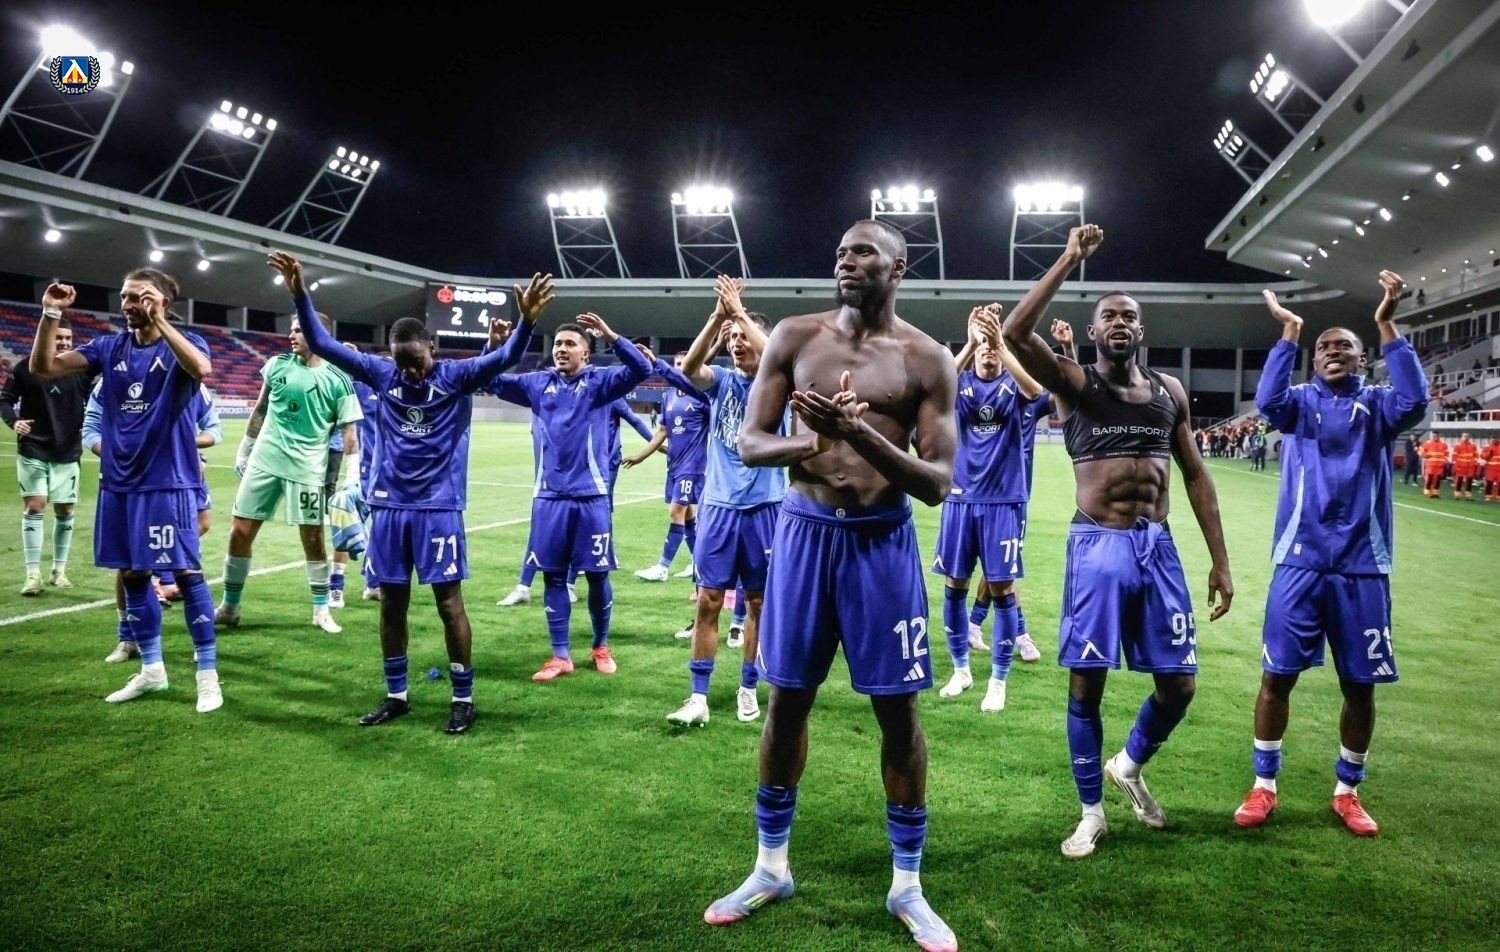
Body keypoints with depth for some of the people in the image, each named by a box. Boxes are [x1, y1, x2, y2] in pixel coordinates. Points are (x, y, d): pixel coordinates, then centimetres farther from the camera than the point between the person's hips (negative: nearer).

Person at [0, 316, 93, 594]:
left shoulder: (81, 369, -1)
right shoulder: (26, 367, -4)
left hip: (68, 452, 2)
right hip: (33, 450, -2)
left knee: (65, 511, 6)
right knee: (34, 507, -6)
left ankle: (59, 570, 19)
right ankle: (33, 574, 0)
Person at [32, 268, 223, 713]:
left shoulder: (183, 343, -5)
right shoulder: (109, 347, 9)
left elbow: (201, 367, -29)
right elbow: (43, 367, 3)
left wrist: (159, 321, -29)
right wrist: (51, 314, -7)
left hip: (168, 482, -5)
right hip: (119, 483, 6)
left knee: (187, 572, -5)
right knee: (132, 574, 11)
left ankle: (208, 676, 4)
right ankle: (151, 670, 25)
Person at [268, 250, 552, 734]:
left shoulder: (457, 377, -5)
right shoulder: (382, 374, 4)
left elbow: (505, 357, -20)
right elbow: (323, 345, 5)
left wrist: (526, 321, -38)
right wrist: (300, 296, -7)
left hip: (439, 508, -4)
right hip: (389, 507, 4)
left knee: (449, 603, 0)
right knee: (391, 603, 10)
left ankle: (463, 699, 11)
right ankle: (396, 696, 24)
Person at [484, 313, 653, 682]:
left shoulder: (600, 381, 0)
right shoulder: (537, 384, 9)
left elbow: (641, 369, -13)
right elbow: (491, 380, 12)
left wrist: (610, 336, -25)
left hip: (591, 496, -3)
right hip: (549, 496, 3)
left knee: (597, 574, 6)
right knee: (553, 575, 7)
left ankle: (601, 646, 26)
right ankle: (560, 656, 18)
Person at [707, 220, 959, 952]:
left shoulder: (927, 359, -3)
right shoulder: (794, 338, 3)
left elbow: (938, 483, -8)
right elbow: (749, 444, 1)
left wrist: (861, 433, -24)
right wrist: (812, 441, -20)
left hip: (883, 541, -1)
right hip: (804, 531, 2)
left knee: (898, 709, 3)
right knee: (787, 698, 9)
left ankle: (906, 884, 21)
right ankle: (771, 866, 28)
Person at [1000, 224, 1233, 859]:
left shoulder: (1169, 392, 11)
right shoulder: (1074, 384, -1)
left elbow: (1196, 475, 12)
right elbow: (1014, 332, -18)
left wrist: (1220, 561, 7)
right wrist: (1071, 259, -14)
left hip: (1158, 547, 4)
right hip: (1096, 546, -3)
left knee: (1178, 685, 5)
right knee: (1086, 684, 1)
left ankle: (1129, 766, 35)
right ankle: (1092, 812, 19)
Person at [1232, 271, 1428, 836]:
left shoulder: (1376, 406, 7)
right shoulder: (1302, 402, 6)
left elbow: (1414, 402, -16)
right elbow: (1267, 402, -16)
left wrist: (1386, 325, -18)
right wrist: (1289, 333, -17)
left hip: (1362, 567, 1)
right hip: (1300, 562, -1)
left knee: (1360, 686, 8)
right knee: (1278, 675, 1)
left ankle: (1347, 792, 25)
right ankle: (1264, 787, 15)